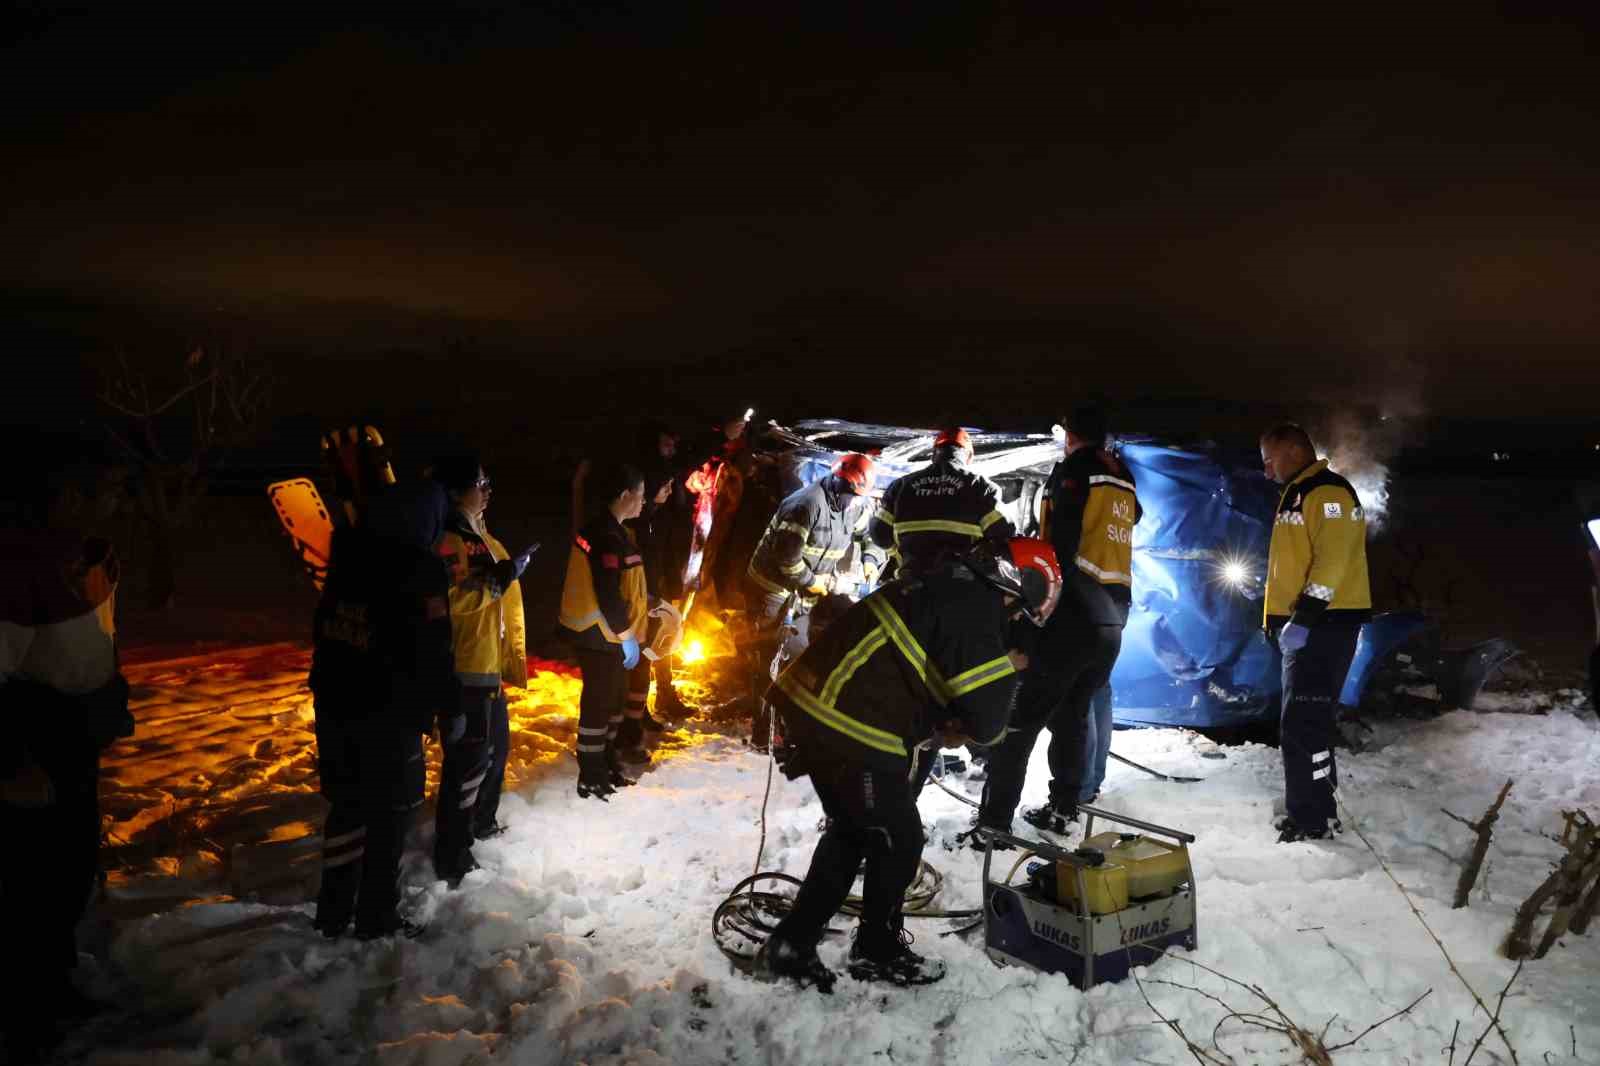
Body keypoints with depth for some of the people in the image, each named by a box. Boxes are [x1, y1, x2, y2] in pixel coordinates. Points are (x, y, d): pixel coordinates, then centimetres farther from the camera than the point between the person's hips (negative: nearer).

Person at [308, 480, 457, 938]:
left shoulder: (349, 552, 5)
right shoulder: (422, 567, -18)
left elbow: (324, 626, 14)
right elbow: (433, 650, -17)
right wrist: (449, 708, -7)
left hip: (335, 703, 7)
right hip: (389, 713, -7)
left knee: (347, 804, 18)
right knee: (388, 814, 6)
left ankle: (333, 912, 26)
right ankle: (377, 919, 14)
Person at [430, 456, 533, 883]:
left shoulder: (481, 538, 15)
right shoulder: (448, 540, -16)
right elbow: (451, 599, -28)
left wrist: (515, 653, 22)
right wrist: (500, 577, -25)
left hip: (490, 663, 10)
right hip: (466, 667, -10)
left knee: (496, 746, 23)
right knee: (469, 757, -6)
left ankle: (481, 824, 42)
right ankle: (452, 858, 4)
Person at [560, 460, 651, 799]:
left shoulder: (609, 531, 11)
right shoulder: (607, 537, -22)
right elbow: (608, 596, -25)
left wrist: (646, 600, 18)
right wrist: (626, 635, -19)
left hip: (604, 632, 10)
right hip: (601, 635, -10)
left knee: (614, 698, 19)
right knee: (599, 702, 0)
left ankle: (607, 764, 33)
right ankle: (591, 778, 11)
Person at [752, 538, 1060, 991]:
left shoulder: (952, 585, 16)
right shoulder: (975, 612, -15)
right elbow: (986, 721, -15)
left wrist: (939, 727, 10)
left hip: (814, 707, 10)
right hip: (849, 728, -10)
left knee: (852, 830, 24)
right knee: (900, 839, 10)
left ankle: (789, 947, 29)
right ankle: (877, 952, 29)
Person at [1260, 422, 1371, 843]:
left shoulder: (1329, 492, -12)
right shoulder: (1296, 496, 20)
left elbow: (1334, 557, -24)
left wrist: (1304, 615, -28)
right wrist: (1278, 618, 22)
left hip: (1325, 625, -11)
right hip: (1302, 627, 11)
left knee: (1303, 725, -11)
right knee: (1307, 722, 15)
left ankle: (1312, 819, -4)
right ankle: (1315, 810, 24)